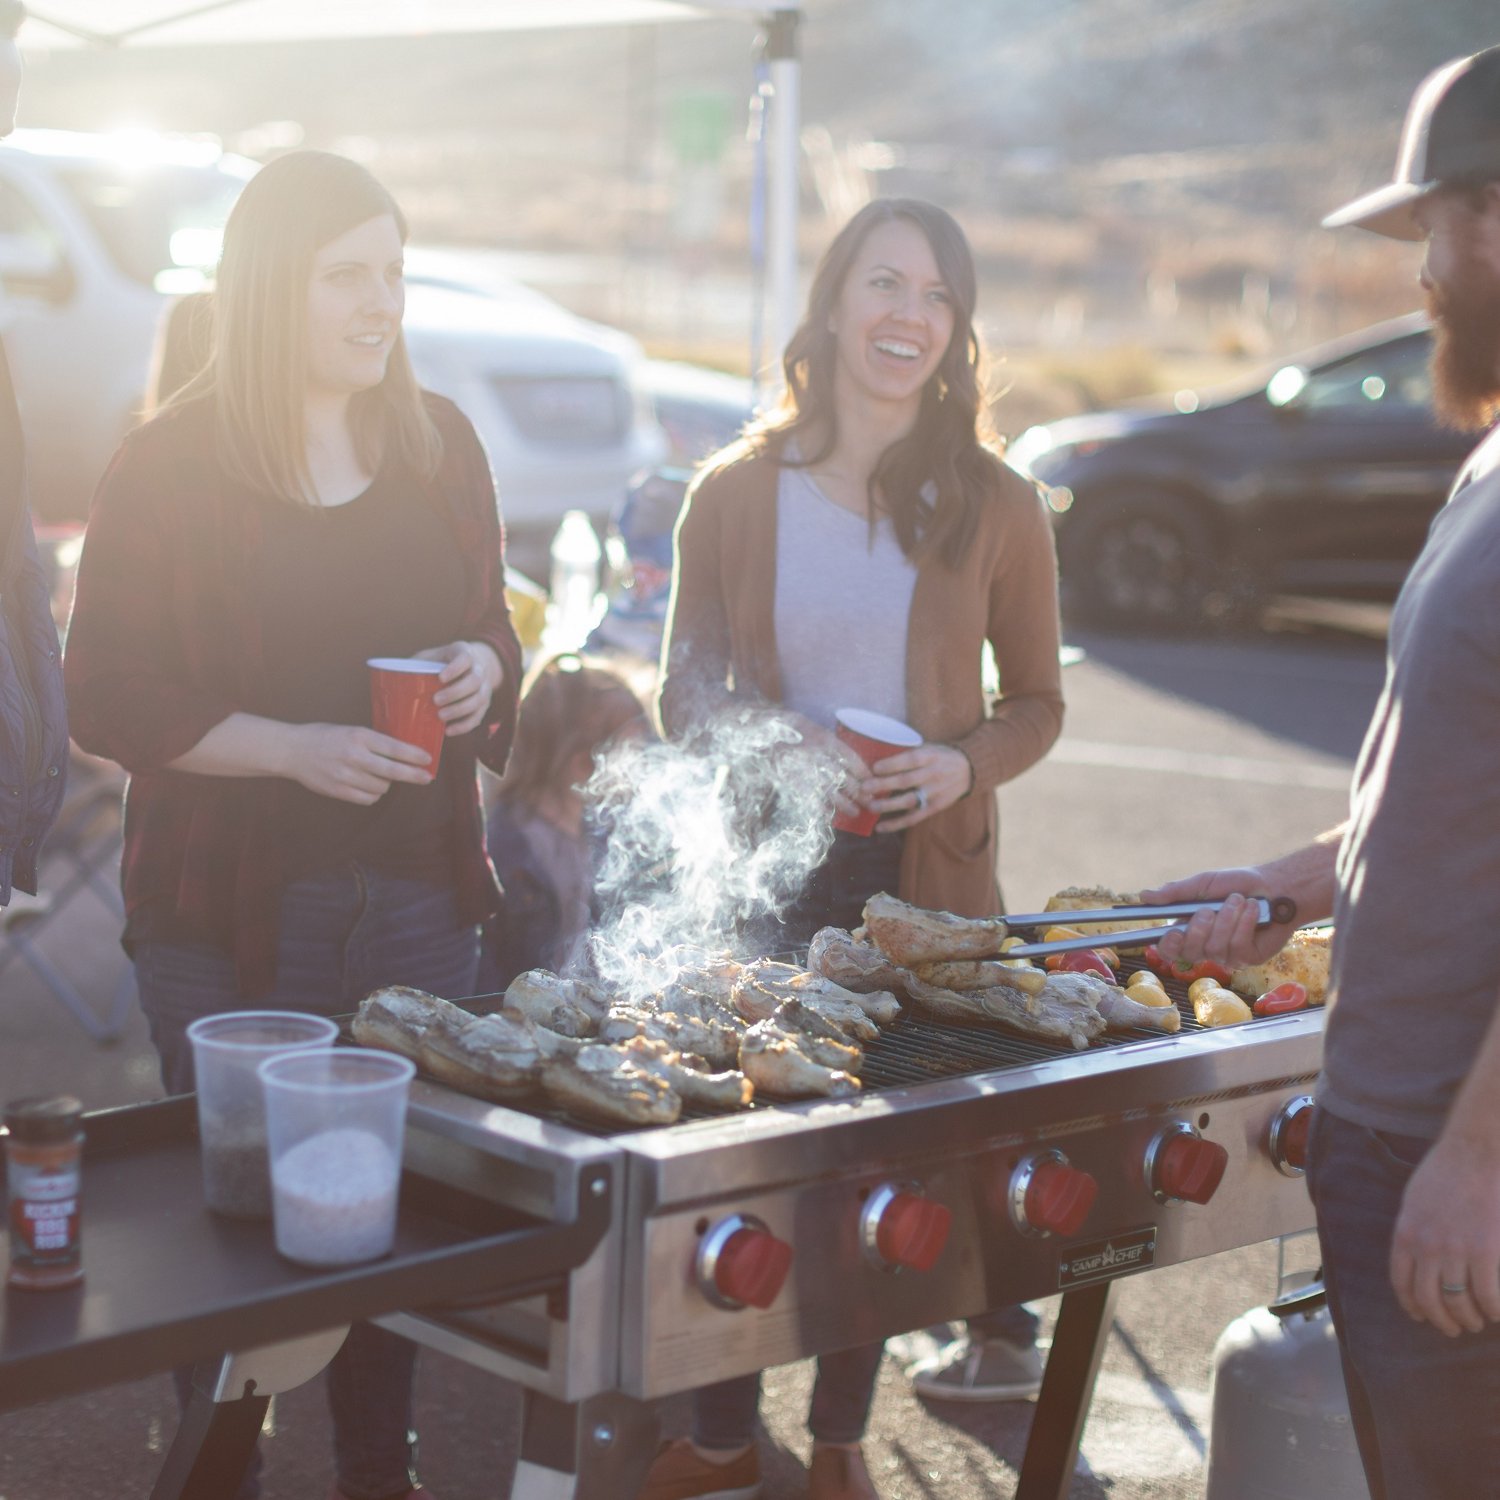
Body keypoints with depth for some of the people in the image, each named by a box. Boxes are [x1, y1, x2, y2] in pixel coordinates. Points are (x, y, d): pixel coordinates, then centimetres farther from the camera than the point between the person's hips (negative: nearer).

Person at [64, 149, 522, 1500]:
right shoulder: (169, 466, -6)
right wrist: (296, 748, -20)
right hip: (235, 914, -4)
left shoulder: (439, 444, 8)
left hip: (418, 898, 4)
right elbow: (110, 701, -7)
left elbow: (491, 622, 19)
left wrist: (482, 667, -5)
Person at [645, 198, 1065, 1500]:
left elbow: (1036, 702, 6)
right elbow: (686, 693, 6)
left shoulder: (994, 506, 0)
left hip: (922, 878, 0)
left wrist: (962, 768, -14)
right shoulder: (736, 492, 1)